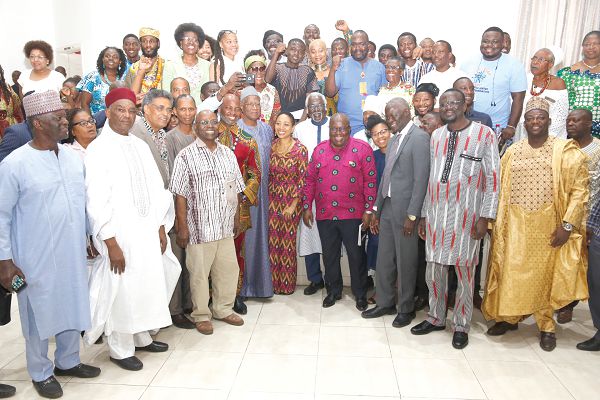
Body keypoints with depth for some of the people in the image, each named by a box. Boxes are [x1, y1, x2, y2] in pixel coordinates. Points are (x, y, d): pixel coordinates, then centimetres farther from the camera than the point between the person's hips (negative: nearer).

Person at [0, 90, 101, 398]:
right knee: (40, 313, 11)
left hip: (73, 253, 5)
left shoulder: (74, 158, 2)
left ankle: (68, 361, 38)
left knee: (71, 306, 17)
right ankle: (41, 372, 31)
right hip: (36, 258, -5)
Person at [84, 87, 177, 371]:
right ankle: (120, 348, 26)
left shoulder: (140, 146, 8)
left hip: (148, 230, 6)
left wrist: (161, 228, 7)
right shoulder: (98, 149, -10)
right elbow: (96, 201, -14)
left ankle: (141, 337, 36)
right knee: (121, 290, 6)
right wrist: (111, 244, -16)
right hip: (120, 234, -6)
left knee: (147, 285, 15)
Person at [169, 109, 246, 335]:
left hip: (225, 226, 5)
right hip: (200, 226, -5)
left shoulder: (228, 154, 11)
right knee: (199, 272, 6)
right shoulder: (186, 156, -6)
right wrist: (182, 226, -11)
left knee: (228, 270, 13)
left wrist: (237, 218, 13)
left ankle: (223, 310, 32)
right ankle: (201, 315, 24)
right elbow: (180, 195, -9)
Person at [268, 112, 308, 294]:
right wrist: (269, 199, 8)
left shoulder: (300, 149, -11)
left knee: (288, 242, 3)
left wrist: (293, 205, -12)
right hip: (273, 200, 4)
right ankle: (275, 281, 24)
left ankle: (288, 284, 21)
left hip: (291, 201, -4)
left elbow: (302, 180, -10)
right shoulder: (272, 146, 4)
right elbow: (269, 174, 12)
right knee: (273, 241, 8)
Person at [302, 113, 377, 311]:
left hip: (353, 214, -3)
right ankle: (333, 291, 31)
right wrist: (307, 207, 6)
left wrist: (368, 210, -8)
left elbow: (370, 181, -5)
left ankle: (360, 294, 25)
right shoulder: (319, 150, 7)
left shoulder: (362, 149, -4)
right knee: (329, 255, 13)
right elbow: (310, 180, 10)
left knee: (356, 255, 7)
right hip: (324, 214, 3)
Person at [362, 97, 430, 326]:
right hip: (387, 206, 8)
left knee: (405, 262, 5)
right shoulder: (394, 139, 16)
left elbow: (421, 179, -16)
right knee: (384, 259, 14)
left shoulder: (419, 137, -10)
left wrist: (412, 215, -18)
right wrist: (376, 209, 15)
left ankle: (406, 308, 22)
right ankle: (385, 303, 29)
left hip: (405, 209, -8)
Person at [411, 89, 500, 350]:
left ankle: (461, 325, 24)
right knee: (434, 270, 12)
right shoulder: (436, 136, 10)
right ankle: (436, 318, 30)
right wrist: (424, 214, 11)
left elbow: (493, 178, -5)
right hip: (436, 215, 4)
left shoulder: (484, 134, -3)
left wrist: (485, 216, -10)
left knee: (464, 272, 7)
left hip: (466, 216, -4)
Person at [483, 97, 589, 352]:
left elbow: (579, 190, -5)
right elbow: (501, 190, 8)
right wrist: (496, 221, 4)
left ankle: (546, 326, 25)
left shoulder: (566, 152, -2)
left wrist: (567, 224, -11)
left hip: (548, 224, -2)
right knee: (510, 272, 7)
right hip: (515, 223, 3)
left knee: (544, 274, 6)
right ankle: (509, 317, 26)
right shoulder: (512, 152, 8)